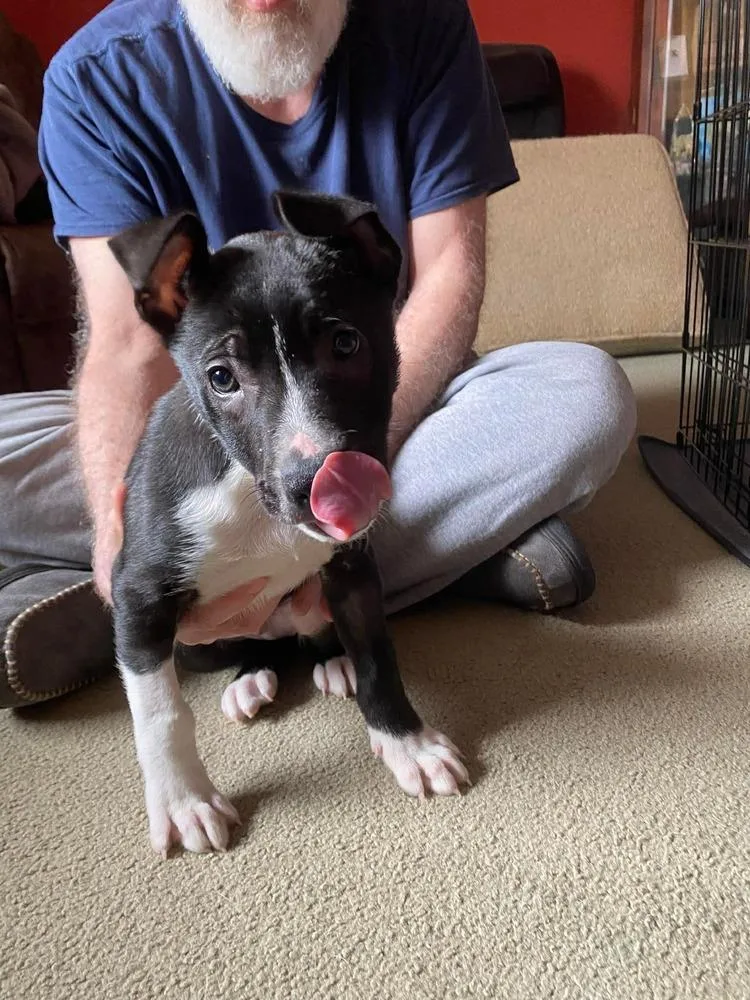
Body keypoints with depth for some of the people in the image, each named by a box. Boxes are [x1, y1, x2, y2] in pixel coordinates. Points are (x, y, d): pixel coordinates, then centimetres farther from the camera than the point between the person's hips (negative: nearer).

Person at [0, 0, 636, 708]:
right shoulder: (100, 74, -10)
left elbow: (448, 276, -12)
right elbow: (128, 346, -19)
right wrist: (119, 545, -39)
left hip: (397, 404, 1)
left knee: (591, 396, -27)